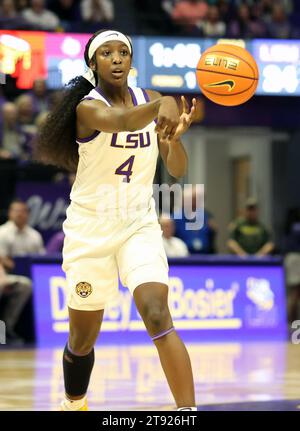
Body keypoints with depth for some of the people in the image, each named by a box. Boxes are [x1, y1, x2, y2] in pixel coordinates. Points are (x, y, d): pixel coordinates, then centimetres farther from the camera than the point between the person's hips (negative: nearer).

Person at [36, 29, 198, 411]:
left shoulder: (150, 100, 2)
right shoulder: (88, 107, -13)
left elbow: (177, 170, 1)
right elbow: (121, 121, -38)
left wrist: (174, 136, -21)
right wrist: (163, 105, -59)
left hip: (139, 225, 2)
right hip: (90, 229, -2)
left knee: (157, 315, -21)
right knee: (82, 339, 9)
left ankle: (188, 413, -27)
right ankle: (73, 404, 38)